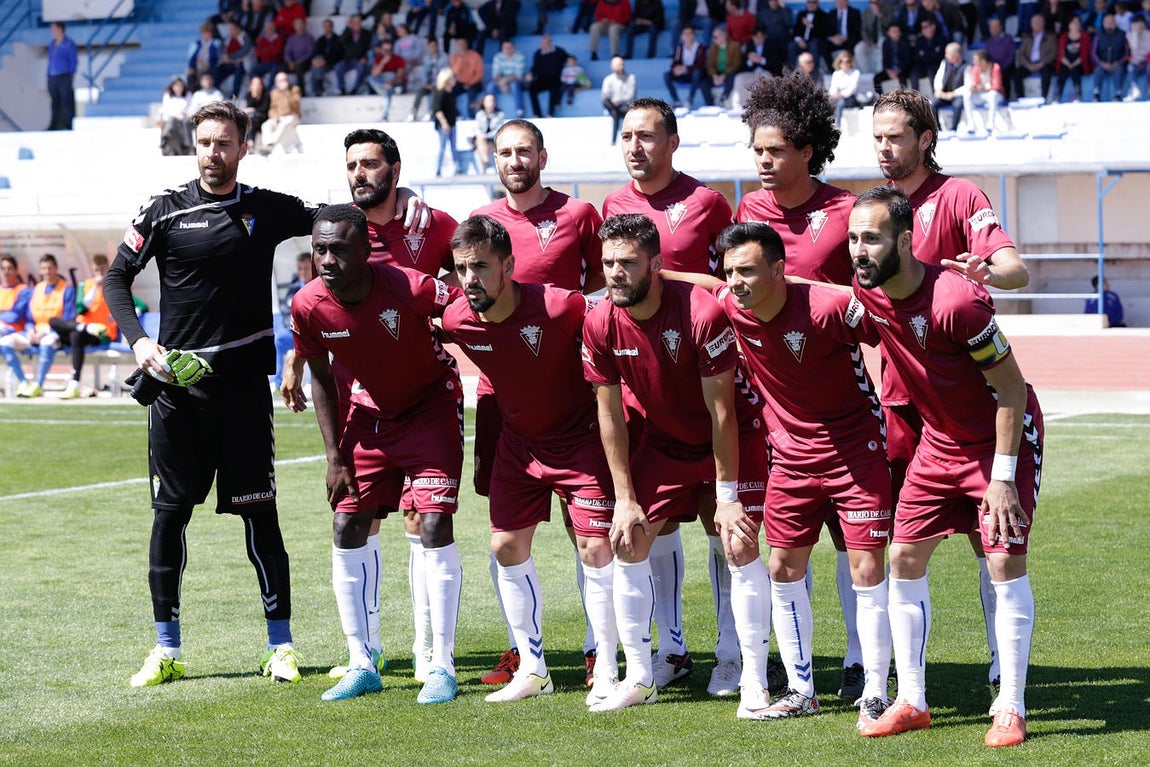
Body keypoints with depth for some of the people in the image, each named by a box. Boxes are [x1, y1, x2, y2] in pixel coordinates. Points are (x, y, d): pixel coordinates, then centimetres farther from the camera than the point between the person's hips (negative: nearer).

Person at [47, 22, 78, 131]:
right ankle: (54, 126, 5)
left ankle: (69, 125, -7)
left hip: (64, 77, -6)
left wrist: (71, 76, -9)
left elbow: (74, 61, -2)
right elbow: (50, 61, 20)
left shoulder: (69, 44, 0)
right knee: (55, 102, 4)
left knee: (67, 101, -8)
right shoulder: (52, 44, 18)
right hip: (52, 78, 6)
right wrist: (48, 77, 13)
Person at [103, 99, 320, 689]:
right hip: (176, 382, 0)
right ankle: (166, 650, 11)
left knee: (258, 512, -1)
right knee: (170, 512, 2)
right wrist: (138, 340, -8)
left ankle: (280, 645, 6)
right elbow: (116, 278, 6)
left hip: (243, 385, 0)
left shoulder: (267, 209, 6)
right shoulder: (166, 211, 3)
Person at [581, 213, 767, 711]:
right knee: (628, 541, -2)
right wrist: (625, 499, -8)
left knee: (738, 548, -13)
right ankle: (640, 676, 8)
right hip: (666, 440, 5)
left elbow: (721, 410, -22)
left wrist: (726, 494, -19)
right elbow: (610, 414, -7)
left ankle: (755, 679, -2)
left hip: (735, 436, -5)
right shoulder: (600, 324, -16)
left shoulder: (703, 313, -30)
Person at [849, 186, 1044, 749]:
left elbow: (1011, 390, -22)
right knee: (904, 559, 3)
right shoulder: (866, 293, -10)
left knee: (1006, 561, -11)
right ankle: (911, 702, 11)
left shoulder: (956, 301, -30)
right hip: (939, 442, 7)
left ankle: (1011, 708, -2)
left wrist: (1002, 477, -22)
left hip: (1006, 437, -7)